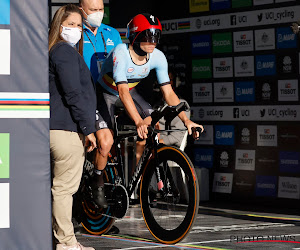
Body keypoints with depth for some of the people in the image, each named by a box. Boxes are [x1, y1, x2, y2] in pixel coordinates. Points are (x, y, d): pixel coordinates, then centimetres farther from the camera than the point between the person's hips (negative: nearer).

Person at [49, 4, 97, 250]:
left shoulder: (65, 51, 22)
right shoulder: (65, 52, -10)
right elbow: (73, 94, -17)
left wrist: (86, 126, 25)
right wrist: (88, 128, -16)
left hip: (59, 129, 11)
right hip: (67, 129, -11)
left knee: (63, 187, 13)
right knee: (64, 187, -6)